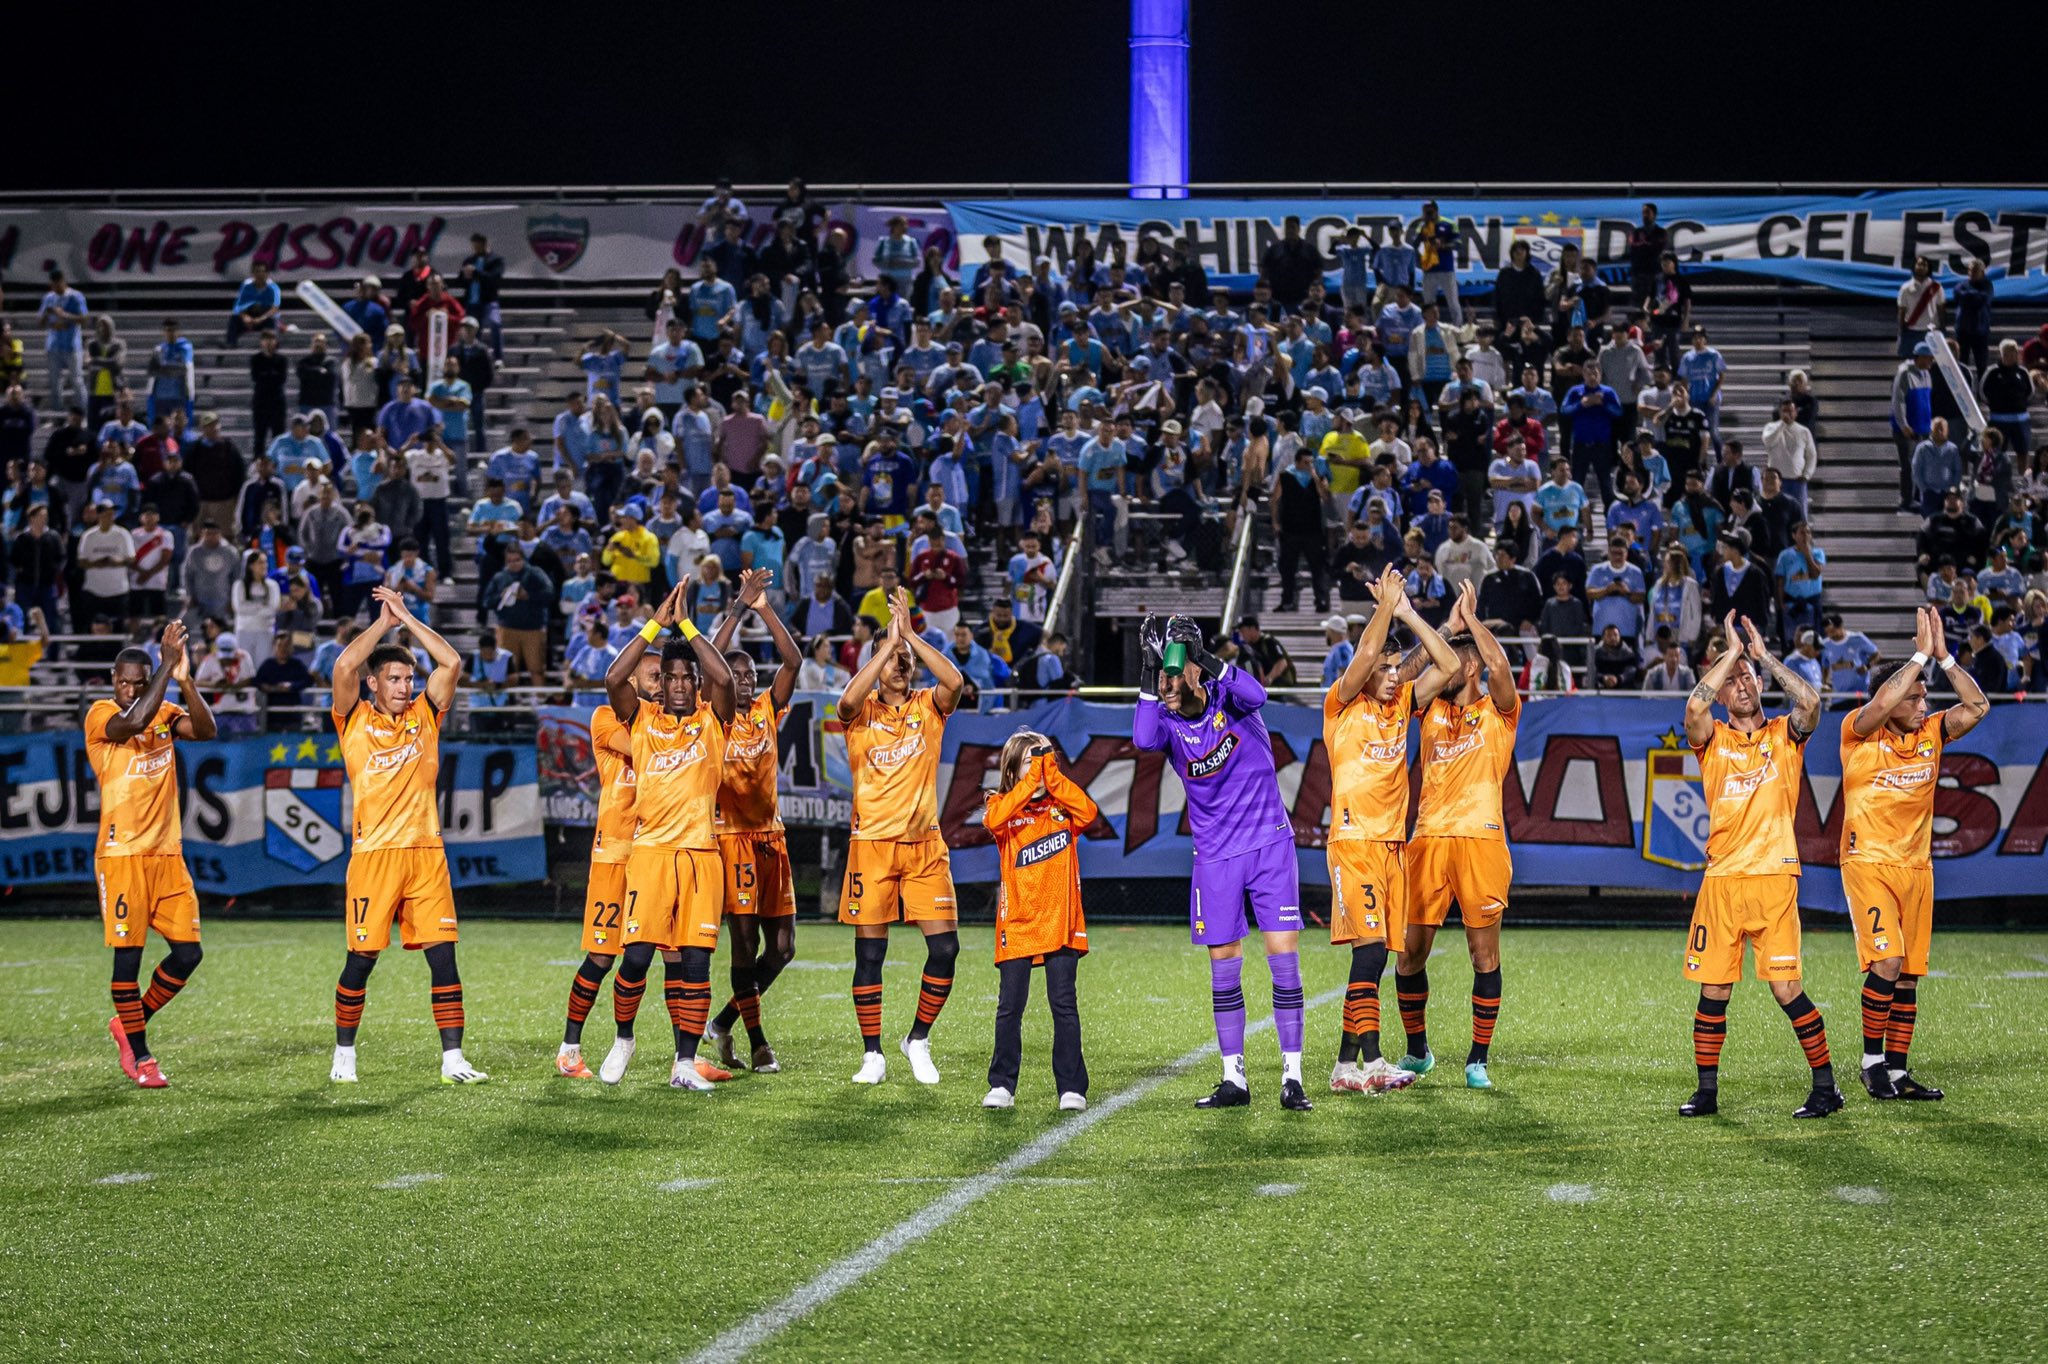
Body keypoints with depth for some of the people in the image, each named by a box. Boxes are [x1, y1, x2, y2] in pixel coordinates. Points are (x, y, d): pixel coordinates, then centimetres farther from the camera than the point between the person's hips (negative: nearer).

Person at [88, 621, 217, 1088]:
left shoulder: (166, 714, 9)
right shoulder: (101, 715, -6)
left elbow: (206, 730, -10)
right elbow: (133, 722, -28)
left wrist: (185, 679, -24)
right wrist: (168, 665, -27)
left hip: (168, 853, 5)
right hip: (121, 854, -5)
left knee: (188, 951, 2)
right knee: (128, 953, -2)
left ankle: (130, 1023, 22)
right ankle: (139, 1056, 7)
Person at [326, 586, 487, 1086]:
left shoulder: (425, 715, 12)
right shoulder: (355, 720, 5)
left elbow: (451, 663, 4)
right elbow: (344, 665, -11)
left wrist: (407, 618, 8)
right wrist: (384, 622, 1)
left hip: (426, 851, 3)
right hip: (374, 852, -3)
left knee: (443, 955, -2)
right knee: (361, 959, 2)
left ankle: (452, 1059, -1)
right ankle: (344, 1054, 17)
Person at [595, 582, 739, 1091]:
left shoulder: (711, 721, 10)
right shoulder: (642, 719, 9)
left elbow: (724, 679, -9)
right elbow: (614, 678, -8)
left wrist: (687, 625, -5)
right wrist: (656, 624, -8)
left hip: (701, 853, 1)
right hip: (650, 851, -1)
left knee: (695, 961, -2)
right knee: (637, 955, -8)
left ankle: (686, 1062, 4)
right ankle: (622, 1038, 16)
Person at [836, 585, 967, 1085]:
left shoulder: (928, 706, 5)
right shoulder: (862, 711, 2)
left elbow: (954, 681, -16)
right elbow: (848, 699, -22)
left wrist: (910, 633, -17)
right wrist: (889, 641, -20)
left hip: (924, 842, 1)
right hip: (872, 842, -1)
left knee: (945, 946, -5)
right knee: (869, 953, 1)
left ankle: (919, 1039, 14)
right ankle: (872, 1056, 10)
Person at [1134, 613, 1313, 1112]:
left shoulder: (1228, 697, -6)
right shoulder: (1167, 721, -2)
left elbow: (1255, 694, -29)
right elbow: (1144, 739, -25)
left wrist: (1200, 656, -29)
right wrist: (1150, 670, -25)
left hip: (1268, 842, -2)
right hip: (1215, 855, 2)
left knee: (1283, 955, -7)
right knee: (1224, 966, 3)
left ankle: (1292, 1077, -2)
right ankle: (1234, 1079, 13)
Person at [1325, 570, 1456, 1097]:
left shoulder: (1401, 703, 14)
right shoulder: (1343, 705, -2)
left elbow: (1450, 666, 9)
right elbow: (1366, 653, -17)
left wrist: (1408, 614, 6)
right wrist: (1386, 606, -5)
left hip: (1393, 842, 6)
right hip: (1354, 840, -6)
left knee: (1376, 954, 4)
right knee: (1370, 946, -16)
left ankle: (1346, 1062, 9)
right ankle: (1371, 1059, -19)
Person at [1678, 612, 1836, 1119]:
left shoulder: (1784, 736, 9)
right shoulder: (1713, 740, 10)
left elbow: (1810, 701, -11)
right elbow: (1694, 706, -11)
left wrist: (1761, 654, -3)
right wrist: (1732, 651, -3)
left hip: (1773, 876, -2)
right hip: (1720, 881, 2)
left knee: (1786, 987, -6)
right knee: (1712, 990, 4)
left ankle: (1826, 1085, 4)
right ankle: (1707, 1090, 13)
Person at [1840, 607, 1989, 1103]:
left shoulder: (1930, 732, 7)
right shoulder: (1860, 731, -7)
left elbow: (1977, 706, -1)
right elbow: (1882, 703, -27)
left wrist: (1944, 655, -8)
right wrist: (1921, 654, -21)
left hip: (1916, 866, 6)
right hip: (1868, 863, -5)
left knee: (1909, 973, 6)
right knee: (1886, 962, -16)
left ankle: (1897, 1071, 12)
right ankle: (1871, 1061, -2)